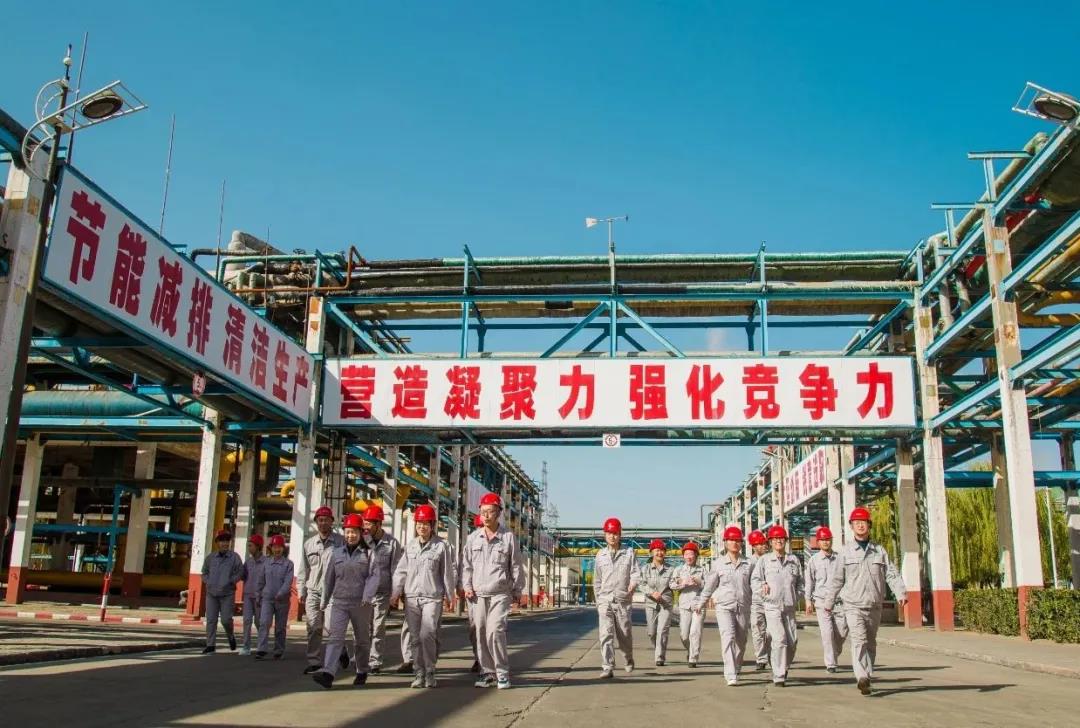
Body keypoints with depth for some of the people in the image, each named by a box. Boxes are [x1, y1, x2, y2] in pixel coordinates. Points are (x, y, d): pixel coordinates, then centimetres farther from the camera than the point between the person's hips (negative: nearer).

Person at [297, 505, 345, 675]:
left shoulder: (340, 542, 2)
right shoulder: (309, 544, 14)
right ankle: (314, 662, 6)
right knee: (314, 628, -1)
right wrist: (302, 592, 12)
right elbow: (303, 570, 18)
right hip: (313, 592, 3)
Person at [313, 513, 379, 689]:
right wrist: (325, 601, 20)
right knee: (334, 637, -13)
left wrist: (367, 596, -22)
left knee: (361, 640, 11)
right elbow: (329, 579, 16)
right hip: (339, 602, 2)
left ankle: (362, 672, 28)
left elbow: (374, 576, -10)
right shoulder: (337, 553, 10)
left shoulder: (368, 553, 0)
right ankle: (328, 674, -23)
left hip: (360, 604, -2)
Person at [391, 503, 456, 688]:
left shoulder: (442, 546, 0)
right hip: (411, 598, 4)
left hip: (432, 598, -4)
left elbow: (448, 573, 3)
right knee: (416, 637, 5)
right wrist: (395, 593, 5)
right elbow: (401, 571, 13)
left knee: (427, 634, -14)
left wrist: (448, 595, 4)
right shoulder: (410, 547, 11)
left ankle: (430, 672, 0)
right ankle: (419, 673, 14)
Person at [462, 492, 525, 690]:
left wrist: (517, 590, 4)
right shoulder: (473, 537, 9)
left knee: (495, 632, -15)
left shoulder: (508, 537, 1)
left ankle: (502, 673, -2)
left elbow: (516, 566, 5)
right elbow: (466, 565, 14)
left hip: (500, 594, -3)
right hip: (477, 595, 4)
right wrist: (467, 587, 4)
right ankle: (487, 673, 17)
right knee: (481, 635, 5)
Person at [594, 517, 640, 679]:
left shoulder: (629, 553, 5)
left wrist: (633, 583, -22)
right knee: (606, 634, -11)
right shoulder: (600, 555, 10)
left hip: (623, 600, -1)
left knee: (625, 634, 8)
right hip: (605, 600, 1)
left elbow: (636, 572, -3)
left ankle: (628, 659, 36)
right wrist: (598, 599, 13)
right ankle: (607, 668, -12)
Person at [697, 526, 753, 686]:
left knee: (741, 642, 9)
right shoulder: (719, 563, 4)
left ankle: (735, 671, 28)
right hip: (724, 606, -2)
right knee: (728, 637, -18)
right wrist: (700, 603, 15)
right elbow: (709, 585, 11)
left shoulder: (748, 564, 6)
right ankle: (731, 675, -20)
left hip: (743, 607, 2)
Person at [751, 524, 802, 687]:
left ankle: (783, 668, 26)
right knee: (780, 640, -12)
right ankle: (779, 676, -5)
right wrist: (763, 586, -13)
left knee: (793, 640, 2)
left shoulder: (794, 560, 11)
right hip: (772, 606, -3)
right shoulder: (764, 560, 3)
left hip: (790, 607, 3)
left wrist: (796, 596, 6)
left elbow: (800, 581, 19)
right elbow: (754, 580, 5)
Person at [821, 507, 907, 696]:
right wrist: (829, 602, 11)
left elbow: (892, 574, 2)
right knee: (859, 640, -19)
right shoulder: (845, 552, 3)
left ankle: (865, 678, 23)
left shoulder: (879, 551, 8)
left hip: (875, 607, 3)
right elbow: (836, 579, 8)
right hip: (853, 606, -3)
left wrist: (901, 593, -13)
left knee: (871, 644, 11)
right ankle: (862, 677, -27)